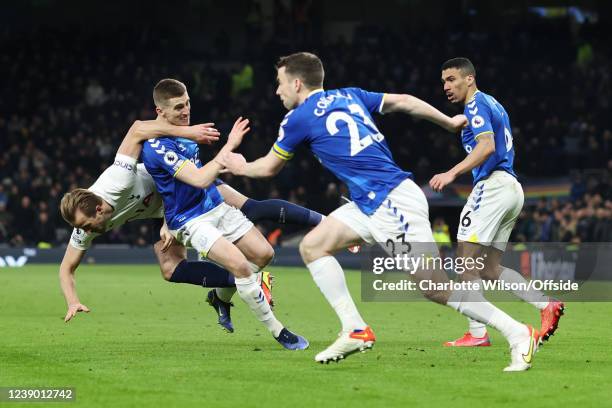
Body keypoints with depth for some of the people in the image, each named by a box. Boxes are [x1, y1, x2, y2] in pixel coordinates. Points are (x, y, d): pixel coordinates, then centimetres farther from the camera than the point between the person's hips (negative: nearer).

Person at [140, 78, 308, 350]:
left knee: (263, 254, 1)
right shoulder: (155, 146, -24)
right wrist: (229, 146, -27)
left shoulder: (182, 127, 5)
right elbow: (200, 179, -31)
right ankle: (276, 330, -13)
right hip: (190, 220, -9)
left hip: (216, 206, 9)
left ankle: (220, 297, 26)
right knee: (240, 264, -25)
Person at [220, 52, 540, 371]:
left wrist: (240, 167, 33)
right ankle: (355, 330, 4)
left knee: (436, 287, -9)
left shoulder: (298, 119, -4)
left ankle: (518, 334, -8)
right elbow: (403, 102, 18)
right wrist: (450, 122, 30)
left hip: (392, 202, -9)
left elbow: (270, 167, 12)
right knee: (312, 246, 8)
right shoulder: (348, 96, 15)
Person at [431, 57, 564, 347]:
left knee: (466, 258, -11)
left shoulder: (476, 104, -7)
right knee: (489, 269, 10)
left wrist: (452, 173, -28)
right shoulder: (493, 104, 23)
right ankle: (546, 305, -2)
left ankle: (477, 333, -16)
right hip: (512, 189, 10)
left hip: (493, 185, -10)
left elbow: (487, 146, -21)